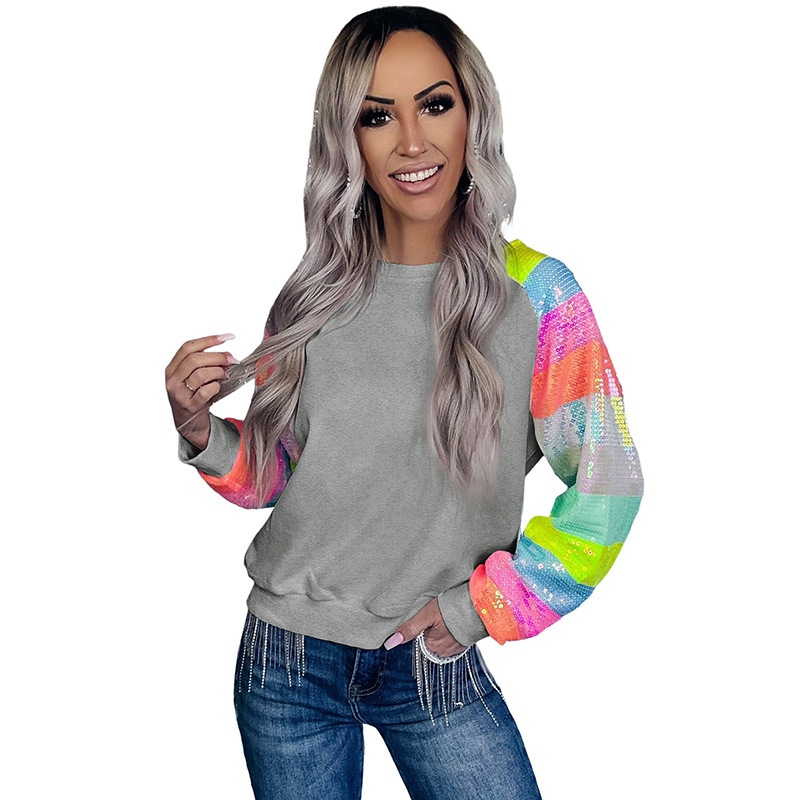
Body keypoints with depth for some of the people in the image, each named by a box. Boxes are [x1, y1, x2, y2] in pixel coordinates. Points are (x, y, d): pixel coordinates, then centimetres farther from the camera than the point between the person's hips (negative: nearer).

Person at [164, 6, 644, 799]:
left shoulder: (536, 293, -10)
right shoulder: (315, 296, -2)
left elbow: (609, 486, -7)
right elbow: (272, 474, 8)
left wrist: (479, 607, -9)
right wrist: (201, 433, -11)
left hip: (438, 667, -2)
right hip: (288, 662, 2)